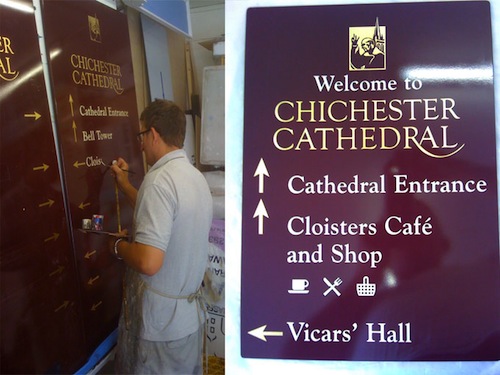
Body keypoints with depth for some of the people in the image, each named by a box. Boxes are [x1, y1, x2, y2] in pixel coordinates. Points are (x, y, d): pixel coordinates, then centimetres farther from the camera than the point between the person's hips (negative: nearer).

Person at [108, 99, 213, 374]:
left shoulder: (159, 179, -23)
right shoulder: (197, 177, 4)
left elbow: (149, 263, -31)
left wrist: (119, 246, -11)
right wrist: (125, 185, 24)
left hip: (159, 323, -7)